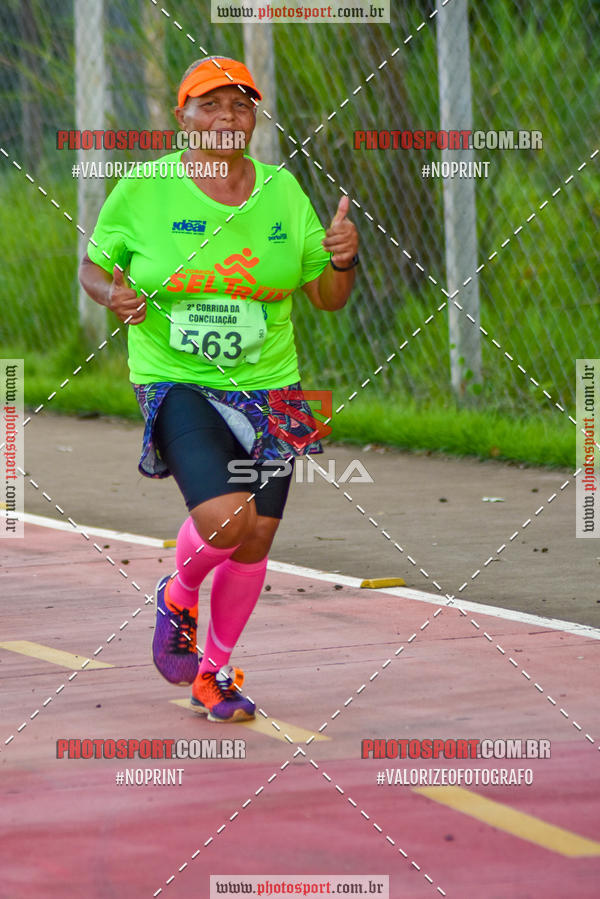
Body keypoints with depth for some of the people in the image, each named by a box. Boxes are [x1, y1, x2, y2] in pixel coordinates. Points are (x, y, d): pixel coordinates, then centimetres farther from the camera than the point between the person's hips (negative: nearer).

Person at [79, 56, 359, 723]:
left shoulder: (283, 192, 4)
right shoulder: (142, 191, -4)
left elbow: (328, 298, 10)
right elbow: (92, 266, 8)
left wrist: (343, 261, -11)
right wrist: (113, 295, -13)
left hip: (267, 388, 4)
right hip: (176, 386, -4)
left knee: (255, 541, 4)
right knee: (225, 518, -24)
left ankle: (214, 673, 27)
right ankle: (177, 595, 12)